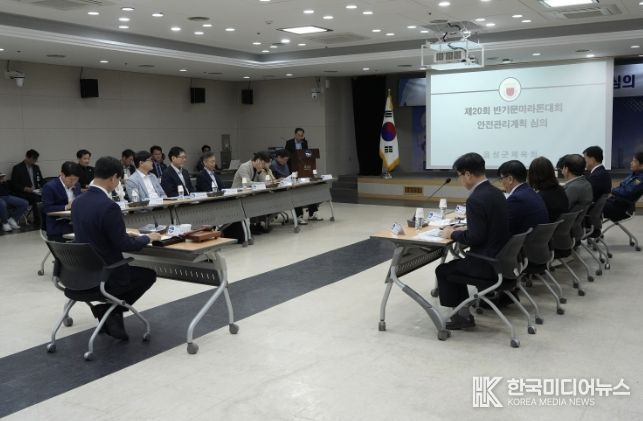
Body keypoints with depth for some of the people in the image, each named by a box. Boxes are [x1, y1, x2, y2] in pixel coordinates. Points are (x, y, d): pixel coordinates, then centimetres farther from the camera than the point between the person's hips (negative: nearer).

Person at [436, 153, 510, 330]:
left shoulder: (475, 199, -22)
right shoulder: (496, 192, 6)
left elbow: (475, 237, -23)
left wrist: (452, 234, -7)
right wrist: (463, 230, 14)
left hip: (488, 263, -9)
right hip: (500, 257, 9)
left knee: (443, 270, 10)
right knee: (455, 265, 24)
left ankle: (463, 315, 18)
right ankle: (464, 314, 25)